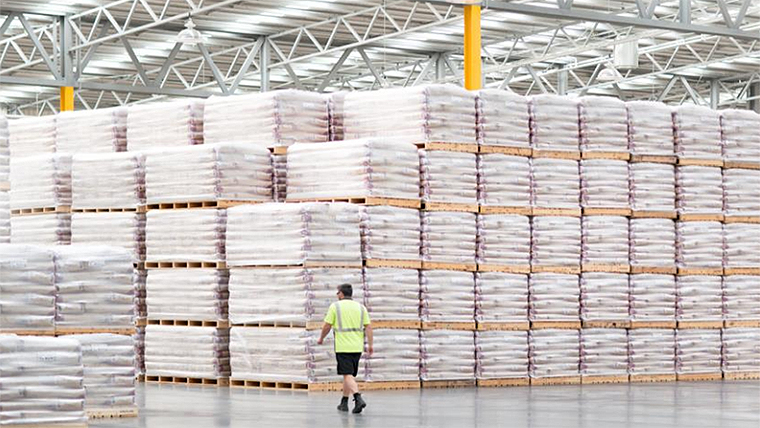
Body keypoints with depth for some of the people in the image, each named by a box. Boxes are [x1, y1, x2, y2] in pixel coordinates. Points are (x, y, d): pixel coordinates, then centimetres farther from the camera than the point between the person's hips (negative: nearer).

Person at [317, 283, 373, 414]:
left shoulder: (335, 306, -2)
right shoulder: (360, 307, 9)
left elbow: (327, 326, -1)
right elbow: (368, 327, 3)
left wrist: (321, 338, 16)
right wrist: (370, 345, 6)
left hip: (343, 347, -5)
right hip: (357, 347, 5)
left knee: (348, 375, -9)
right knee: (349, 374, 17)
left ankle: (358, 398, -28)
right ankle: (344, 402, 24)